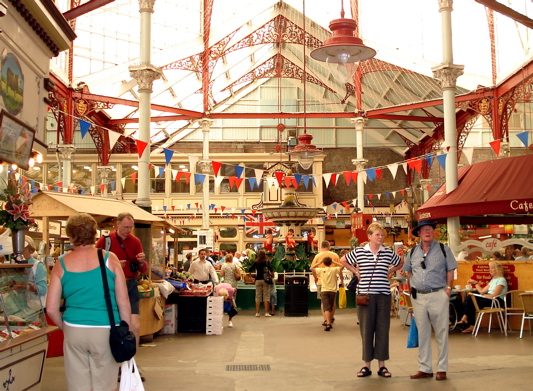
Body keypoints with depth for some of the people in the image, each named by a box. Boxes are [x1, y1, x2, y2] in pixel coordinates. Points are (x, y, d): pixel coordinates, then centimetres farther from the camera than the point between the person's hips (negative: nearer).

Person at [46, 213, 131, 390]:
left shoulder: (62, 264, 0)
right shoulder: (109, 259, -4)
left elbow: (51, 309, 0)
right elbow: (123, 302, -4)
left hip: (74, 331, 2)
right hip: (105, 330, -1)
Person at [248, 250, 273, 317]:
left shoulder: (255, 262, 1)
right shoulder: (267, 262, -3)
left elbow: (249, 270, -4)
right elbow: (271, 270, -16)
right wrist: (272, 276, -1)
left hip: (258, 280, 2)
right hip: (266, 280, -1)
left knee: (258, 296, 7)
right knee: (266, 296, 3)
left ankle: (257, 312, 7)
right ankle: (266, 312, 1)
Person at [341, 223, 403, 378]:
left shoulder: (389, 253, 5)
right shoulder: (358, 252, 1)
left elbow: (400, 263, 24)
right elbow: (343, 261, 17)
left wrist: (390, 272, 10)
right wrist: (355, 271, 8)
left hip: (383, 295, 1)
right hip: (365, 294, -1)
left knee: (383, 329, 3)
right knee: (366, 330, 2)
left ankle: (382, 365, 13)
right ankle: (366, 365, 11)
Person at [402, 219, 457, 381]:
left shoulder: (443, 249, 1)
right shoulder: (413, 252, 10)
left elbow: (450, 270, 1)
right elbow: (408, 271, 20)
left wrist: (448, 288, -8)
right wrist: (412, 288, 9)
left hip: (438, 295, -3)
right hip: (418, 297, 3)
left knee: (441, 333, 2)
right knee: (422, 334, 9)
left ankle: (442, 369, 12)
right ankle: (425, 368, 18)